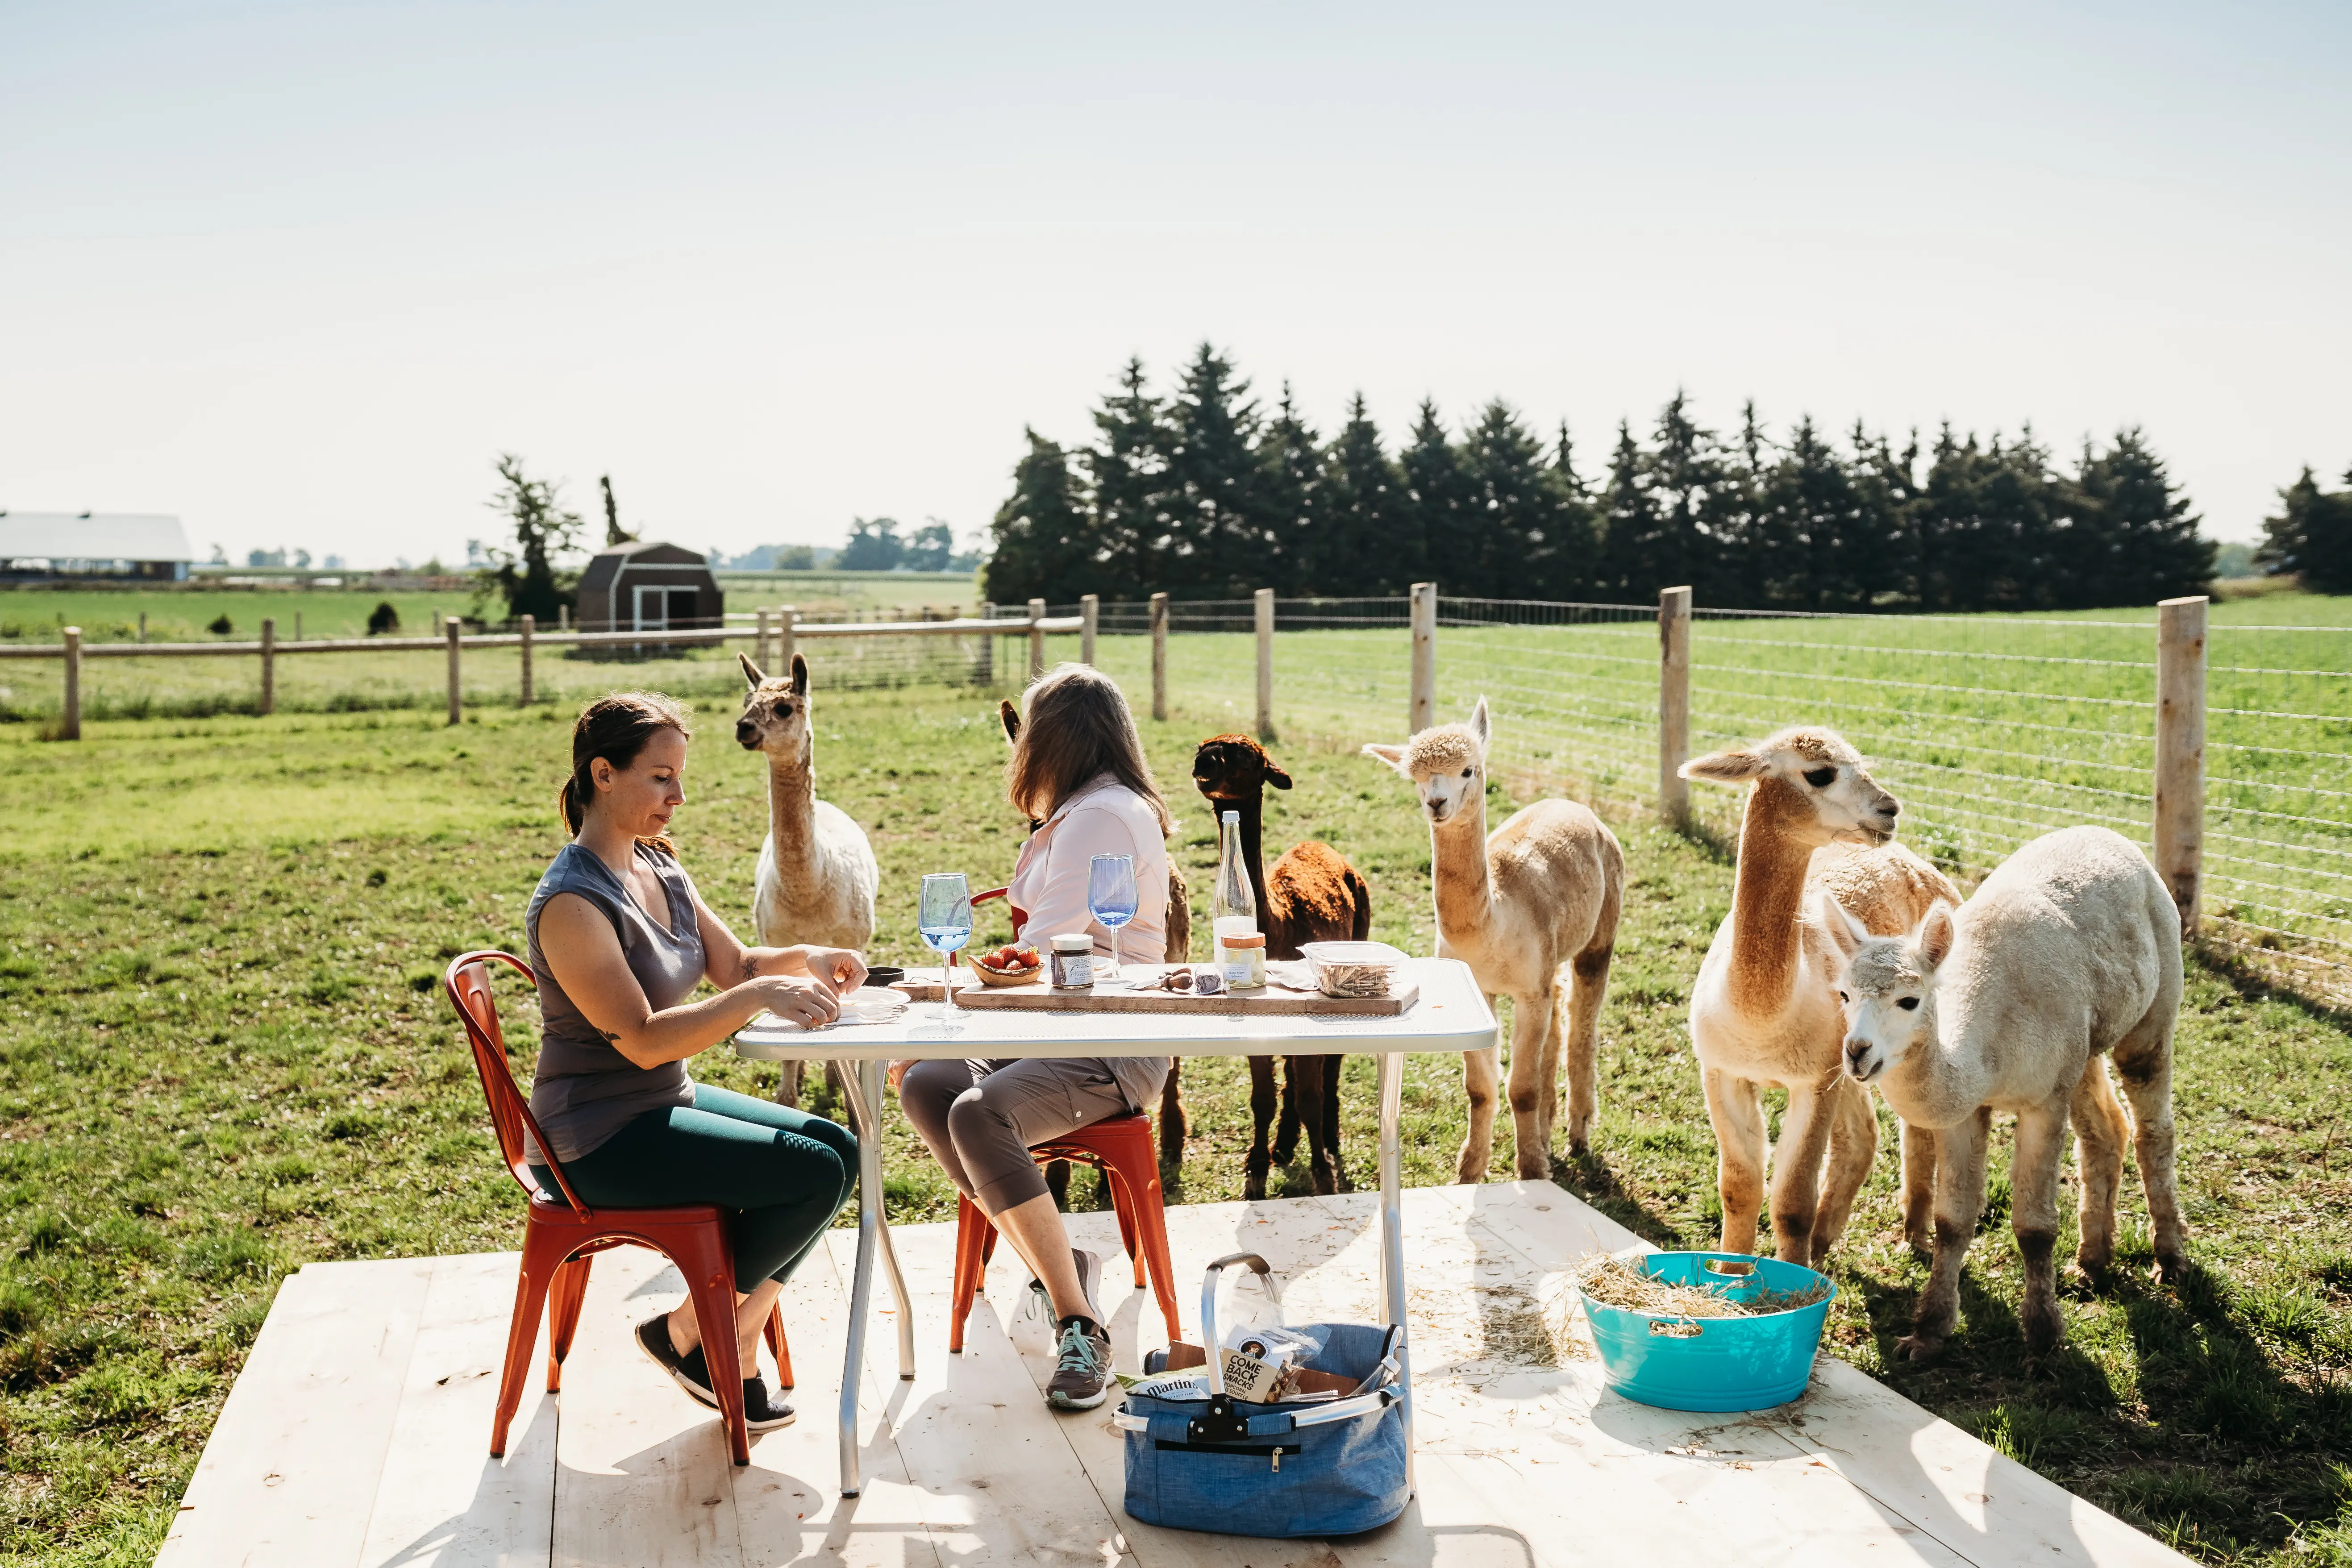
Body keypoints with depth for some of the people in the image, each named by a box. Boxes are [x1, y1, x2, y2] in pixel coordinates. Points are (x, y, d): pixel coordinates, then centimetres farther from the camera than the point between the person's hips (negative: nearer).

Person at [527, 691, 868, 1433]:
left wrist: (804, 959, -6)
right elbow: (643, 1040, -26)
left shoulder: (660, 870, 6)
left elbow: (734, 965, 14)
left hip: (665, 1102, 9)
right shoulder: (572, 903, -21)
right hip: (600, 1140, -9)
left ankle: (735, 1339, 6)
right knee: (817, 1174, -16)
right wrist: (760, 995, -33)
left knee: (837, 1146, -2)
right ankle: (687, 1332, 3)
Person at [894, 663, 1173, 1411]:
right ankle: (1058, 1264, -11)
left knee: (979, 1115, -32)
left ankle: (1080, 1326, -27)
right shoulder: (1083, 813, 22)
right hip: (1061, 1034, 9)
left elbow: (1043, 959, -19)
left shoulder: (1104, 815, -12)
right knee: (924, 1087, -15)